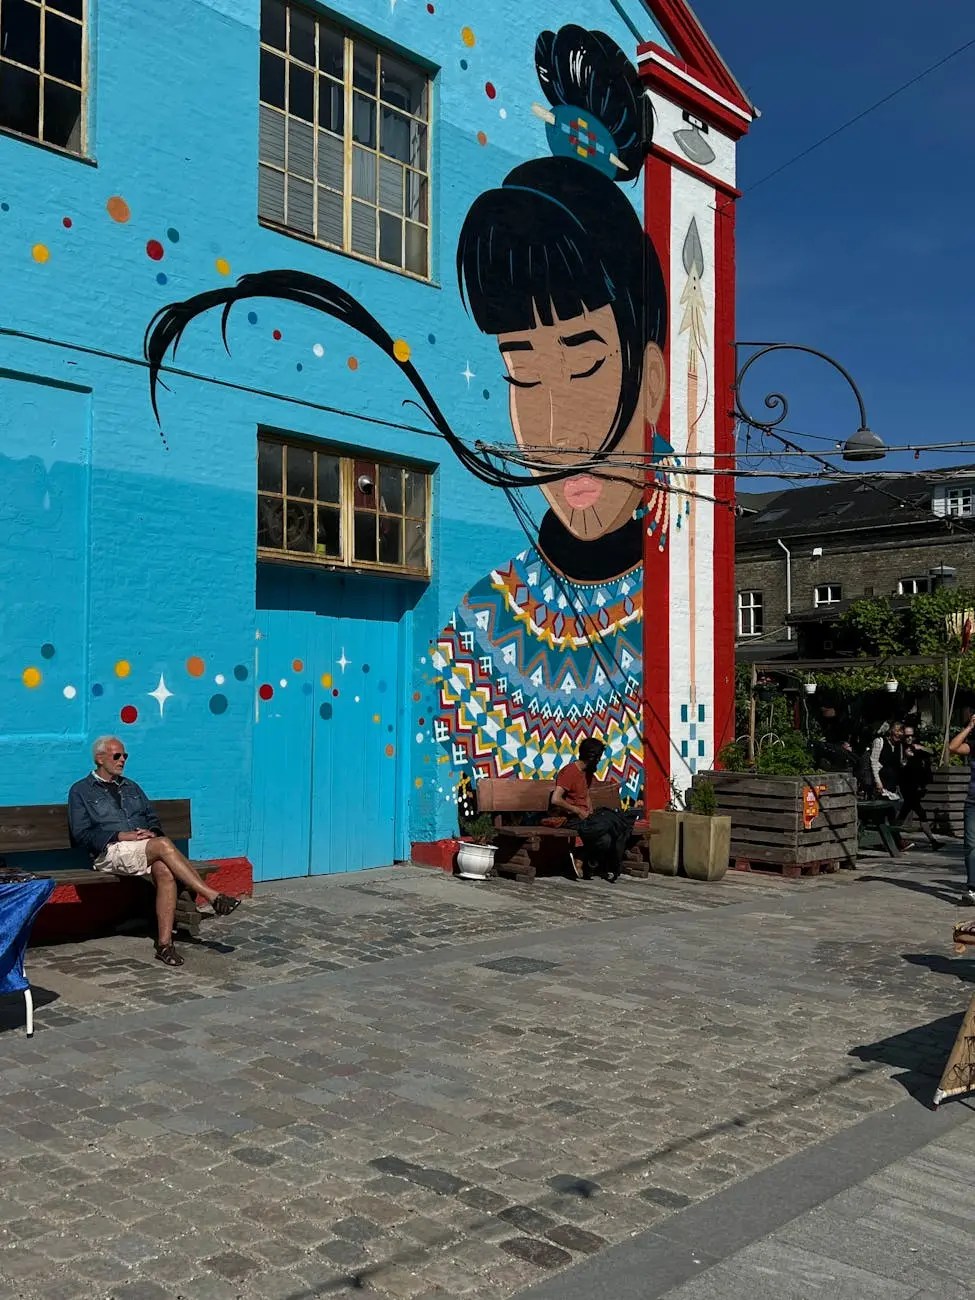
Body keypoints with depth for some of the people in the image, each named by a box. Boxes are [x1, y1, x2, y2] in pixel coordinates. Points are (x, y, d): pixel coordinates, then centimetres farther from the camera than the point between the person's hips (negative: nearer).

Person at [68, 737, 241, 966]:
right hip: (111, 852, -5)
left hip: (144, 851, 5)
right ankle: (213, 897, -33)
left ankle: (164, 943, -33)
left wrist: (151, 832, -1)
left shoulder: (131, 787, 28)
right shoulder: (80, 791, 11)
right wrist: (120, 836, -13)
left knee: (165, 873, -31)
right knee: (164, 845, -32)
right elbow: (81, 835, -1)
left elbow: (152, 818, 25)